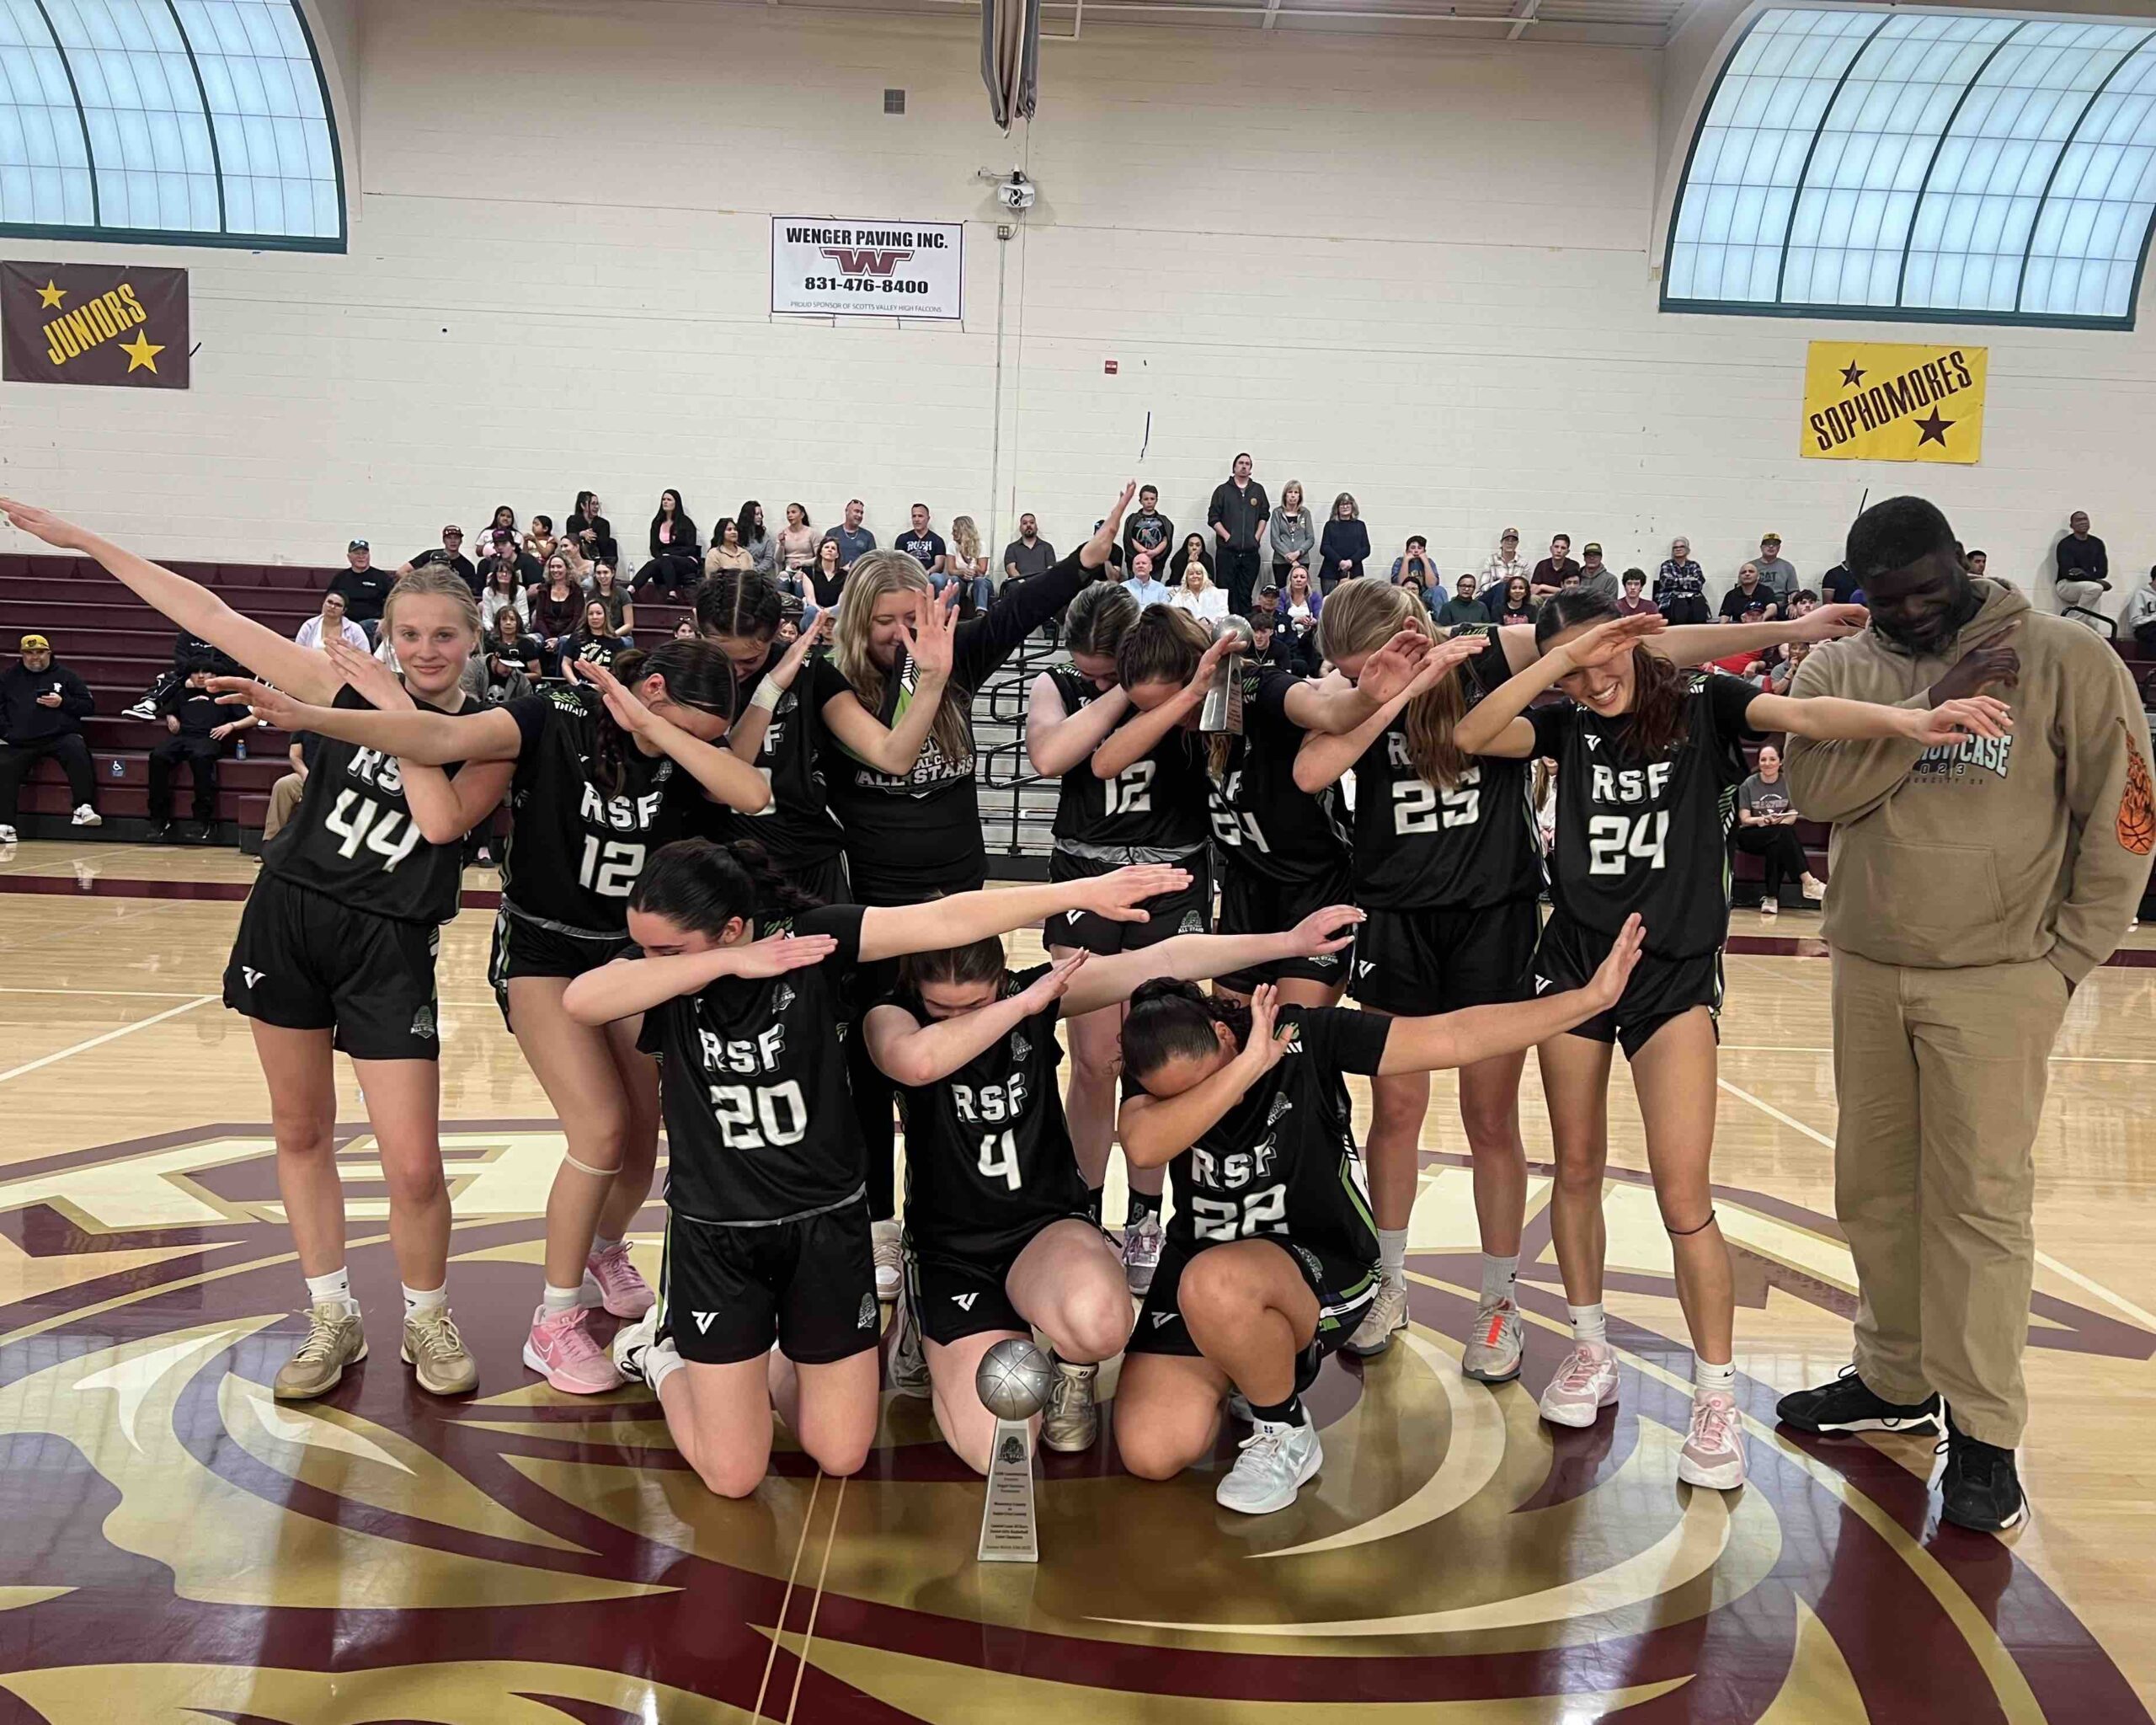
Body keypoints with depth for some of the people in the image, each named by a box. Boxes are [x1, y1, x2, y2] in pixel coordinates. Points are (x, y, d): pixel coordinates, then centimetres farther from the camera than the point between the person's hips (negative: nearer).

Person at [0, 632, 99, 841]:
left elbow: (89, 705, 11)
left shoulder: (64, 675, 14)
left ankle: (84, 808, -35)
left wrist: (63, 703, -7)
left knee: (77, 750, -33)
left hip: (61, 736, -2)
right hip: (21, 742, 2)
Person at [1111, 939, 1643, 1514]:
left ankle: (1287, 1435, -9)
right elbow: (1143, 1146, -34)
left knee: (1214, 1283, -37)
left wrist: (1593, 996, -24)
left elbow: (1455, 1037, -19)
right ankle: (1248, 1367, 18)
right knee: (1151, 1452, -13)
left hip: (1323, 1271, -4)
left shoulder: (1305, 1040, -17)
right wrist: (1246, 1067, -39)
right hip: (1196, 1276, 4)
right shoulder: (1162, 1077, -9)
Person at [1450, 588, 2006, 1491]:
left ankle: (1717, 1399, 8)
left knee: (1683, 1197, -8)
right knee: (1577, 1168, 12)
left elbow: (1803, 715, -23)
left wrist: (1909, 719, -41)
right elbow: (1469, 736, -13)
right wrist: (1560, 659, -20)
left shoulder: (1699, 703, -5)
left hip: (1674, 969, -3)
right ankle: (1591, 1353, 30)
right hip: (1575, 958, 3)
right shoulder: (1569, 726, 2)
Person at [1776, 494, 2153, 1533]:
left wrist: (2069, 956, -4)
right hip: (1869, 974, 4)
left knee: (1979, 1203, -2)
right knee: (1874, 1189, 12)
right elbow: (1818, 790, -12)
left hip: (1997, 982, -4)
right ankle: (1896, 1382, 29)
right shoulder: (1837, 672, 4)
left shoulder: (2066, 661, -4)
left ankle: (1983, 1433, 10)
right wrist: (1932, 705, -17)